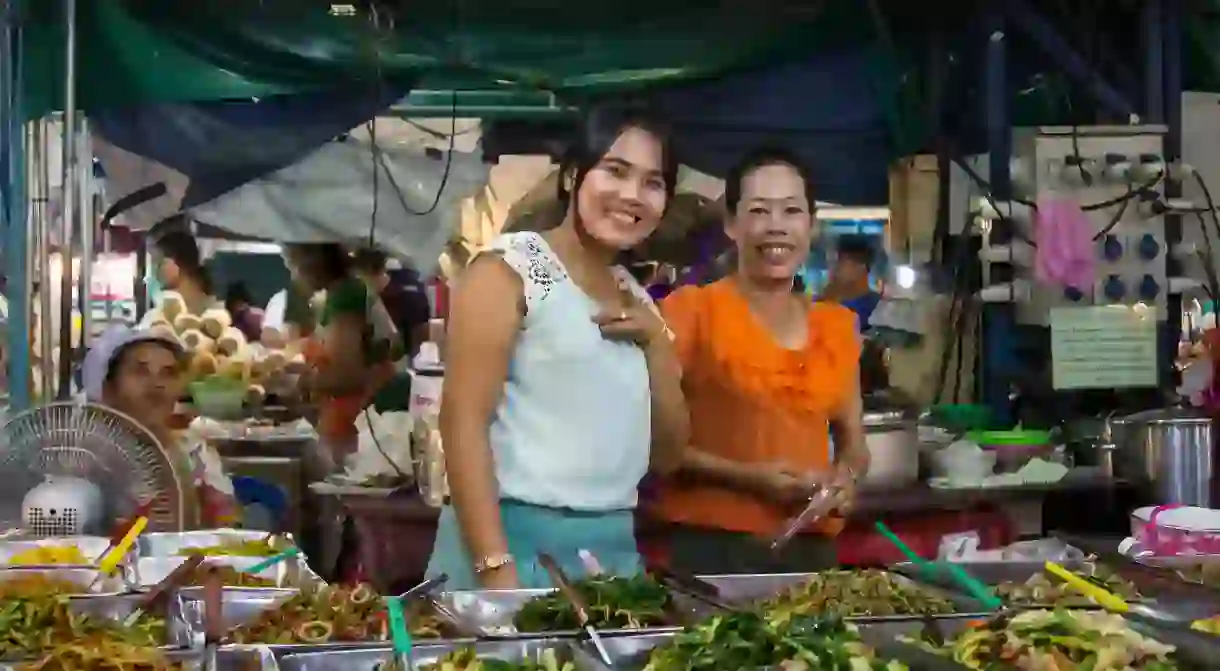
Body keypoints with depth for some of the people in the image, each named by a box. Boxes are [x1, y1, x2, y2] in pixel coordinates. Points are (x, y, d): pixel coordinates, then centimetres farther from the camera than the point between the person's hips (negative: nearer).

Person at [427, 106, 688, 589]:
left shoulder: (635, 298, 15)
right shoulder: (509, 269, -5)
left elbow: (667, 454, 14)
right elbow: (463, 421, -13)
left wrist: (655, 342, 1)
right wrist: (495, 567, -21)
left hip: (614, 550, 6)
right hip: (516, 540, -6)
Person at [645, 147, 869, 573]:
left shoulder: (837, 326, 10)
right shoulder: (691, 311, -5)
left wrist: (845, 478, -2)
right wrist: (745, 476, -17)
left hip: (811, 549, 5)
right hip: (711, 546, -5)